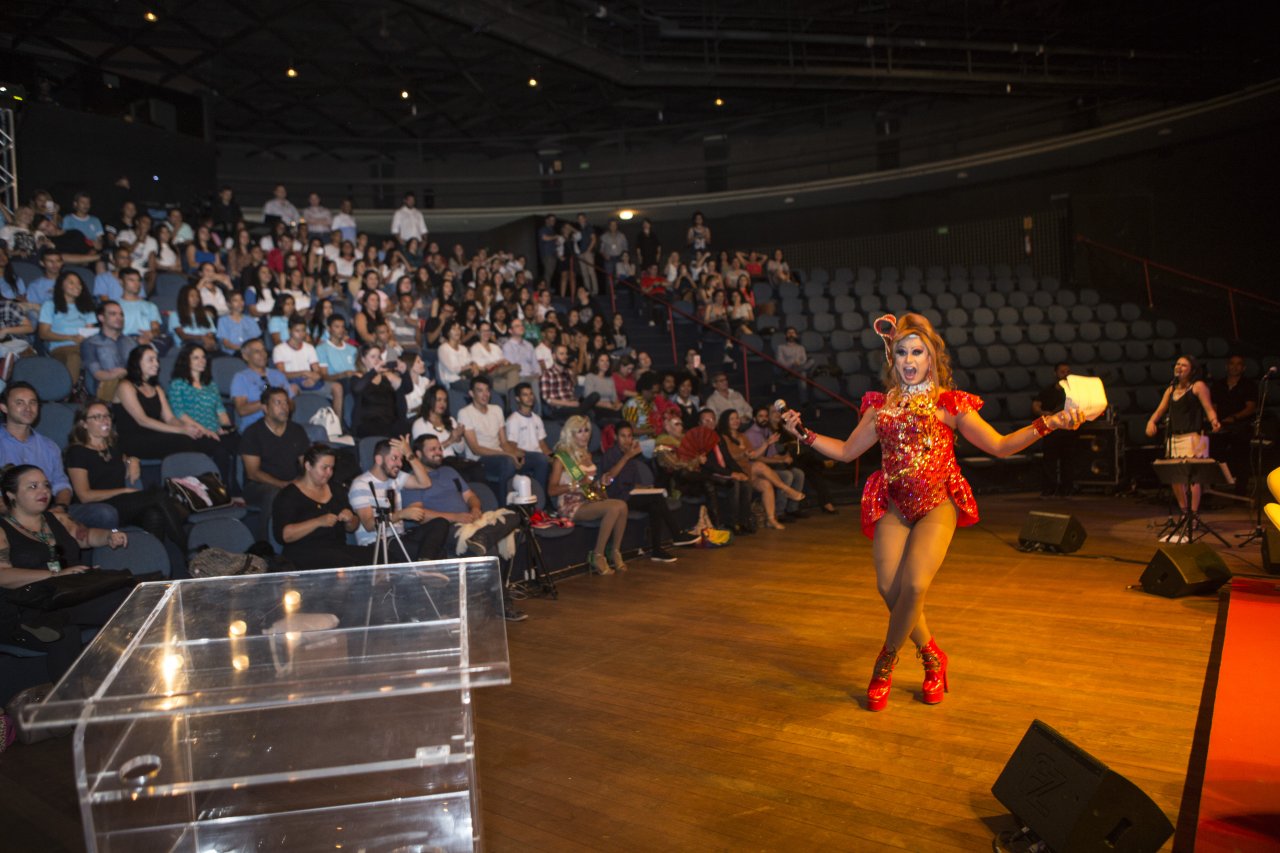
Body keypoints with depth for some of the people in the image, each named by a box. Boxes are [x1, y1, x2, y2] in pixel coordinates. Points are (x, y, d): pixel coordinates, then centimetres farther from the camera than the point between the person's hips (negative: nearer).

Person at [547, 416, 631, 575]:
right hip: (570, 505, -7)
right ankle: (597, 557, -19)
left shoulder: (586, 455, 18)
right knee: (613, 508, -29)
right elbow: (551, 491, -13)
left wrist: (600, 483, 9)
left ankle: (615, 553, -13)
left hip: (587, 501, 7)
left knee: (622, 505, -22)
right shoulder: (561, 457, -5)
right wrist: (578, 484, -21)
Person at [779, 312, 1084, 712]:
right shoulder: (881, 406, 12)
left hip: (937, 504, -3)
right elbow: (846, 451, 18)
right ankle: (932, 657, 17)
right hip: (893, 506, 3)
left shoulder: (950, 404, 3)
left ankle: (886, 662, 6)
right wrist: (803, 433, 9)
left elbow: (1000, 446, 1)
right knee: (889, 589, -12)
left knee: (914, 585, -21)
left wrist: (1046, 424, -12)